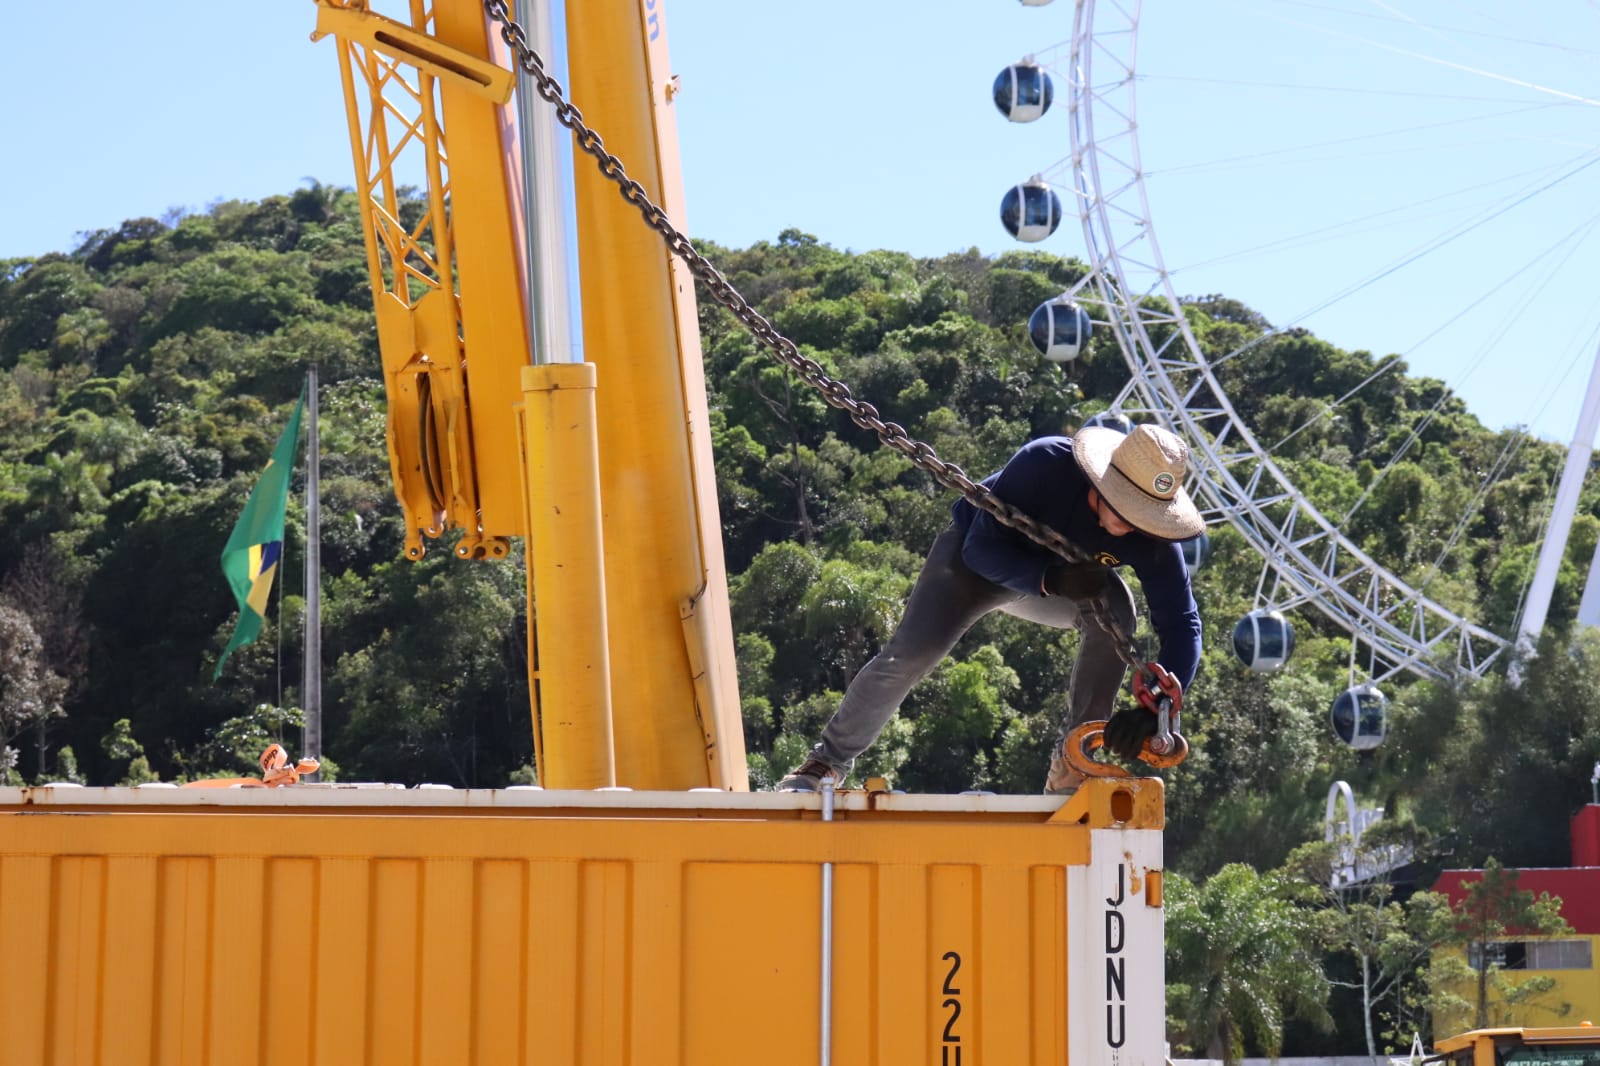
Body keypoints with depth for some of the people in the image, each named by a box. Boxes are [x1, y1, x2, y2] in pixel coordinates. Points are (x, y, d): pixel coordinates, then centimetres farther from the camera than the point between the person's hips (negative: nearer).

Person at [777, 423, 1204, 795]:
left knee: (1115, 608, -30)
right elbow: (983, 549, -34)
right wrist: (1051, 579, -53)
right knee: (907, 656, -20)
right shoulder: (1045, 464, -39)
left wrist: (1152, 709, -48)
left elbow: (1181, 626, -32)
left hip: (1056, 578, 2)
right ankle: (828, 761, 6)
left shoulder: (1152, 536, -32)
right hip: (976, 558, -2)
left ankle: (1071, 765, -20)